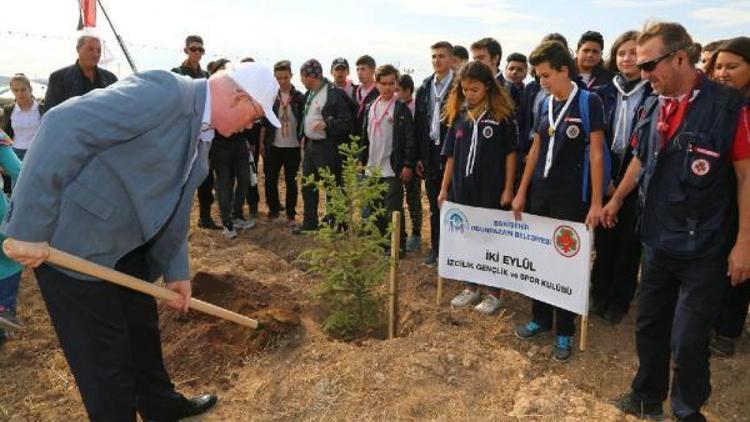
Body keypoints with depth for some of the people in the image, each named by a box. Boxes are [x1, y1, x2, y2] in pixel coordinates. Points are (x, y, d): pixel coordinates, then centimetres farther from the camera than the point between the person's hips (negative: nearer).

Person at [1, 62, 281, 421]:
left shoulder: (200, 132, 8)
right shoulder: (164, 93, -23)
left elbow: (173, 205, 16)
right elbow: (65, 125, -31)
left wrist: (177, 270, 17)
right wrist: (29, 227, -30)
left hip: (125, 241, 10)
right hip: (73, 237, -10)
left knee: (143, 328, 23)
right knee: (105, 352, 5)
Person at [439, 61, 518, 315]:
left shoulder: (502, 115, -5)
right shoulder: (459, 114, 7)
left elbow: (510, 153, -4)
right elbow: (451, 155, 9)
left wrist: (508, 189, -7)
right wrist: (444, 187, 7)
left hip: (491, 189, -4)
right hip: (462, 188, 4)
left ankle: (493, 294, 19)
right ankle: (471, 288, 28)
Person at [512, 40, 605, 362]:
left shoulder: (588, 102, -8)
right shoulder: (545, 104, 8)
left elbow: (596, 154, -9)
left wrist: (596, 203, -12)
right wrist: (521, 192, 12)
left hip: (572, 196, -5)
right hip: (540, 193, 6)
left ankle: (565, 331, 17)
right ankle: (541, 318, 28)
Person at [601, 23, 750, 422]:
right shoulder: (653, 106, 4)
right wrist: (616, 200, 25)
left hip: (704, 249, -6)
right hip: (657, 241, 6)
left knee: (687, 341, 3)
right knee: (649, 326, 17)